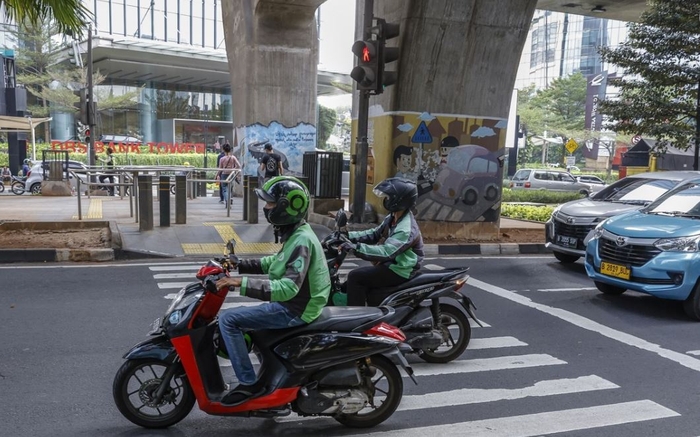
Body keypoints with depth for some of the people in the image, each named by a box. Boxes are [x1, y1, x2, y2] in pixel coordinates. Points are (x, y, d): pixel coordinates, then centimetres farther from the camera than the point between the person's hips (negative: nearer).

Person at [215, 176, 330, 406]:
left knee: (228, 319, -12)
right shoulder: (296, 233, 7)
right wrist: (239, 265, 9)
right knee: (240, 315, 24)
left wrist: (242, 283, -35)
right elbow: (275, 263, 20)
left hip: (294, 311, -10)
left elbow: (287, 288, -33)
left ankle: (249, 383, -6)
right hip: (294, 304, 10)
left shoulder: (301, 241, -24)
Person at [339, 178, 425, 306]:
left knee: (355, 277, -17)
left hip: (399, 271, -10)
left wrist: (355, 248, -43)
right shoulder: (393, 217, 5)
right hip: (392, 265, 10)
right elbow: (375, 234, 12)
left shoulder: (406, 229, -27)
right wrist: (349, 236, 0)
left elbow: (386, 252, -38)